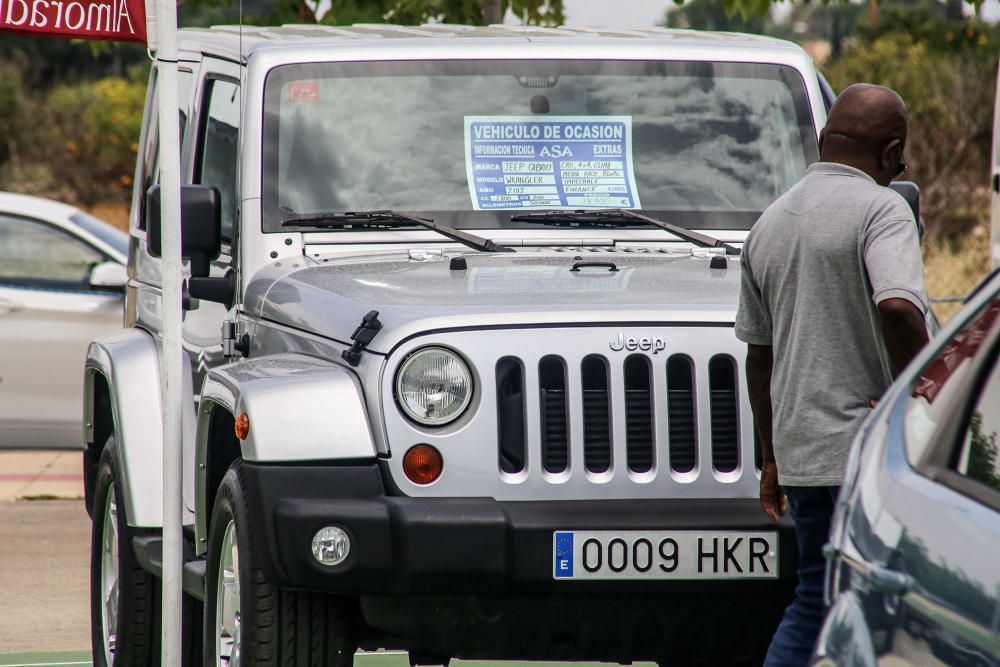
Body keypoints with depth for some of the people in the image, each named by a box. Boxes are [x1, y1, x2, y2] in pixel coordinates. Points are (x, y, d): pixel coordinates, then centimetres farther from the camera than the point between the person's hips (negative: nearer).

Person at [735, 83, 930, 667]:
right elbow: (898, 307, -28)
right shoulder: (881, 209, -9)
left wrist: (772, 459, 27)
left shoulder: (771, 223, 15)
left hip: (798, 449, 7)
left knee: (816, 600, 16)